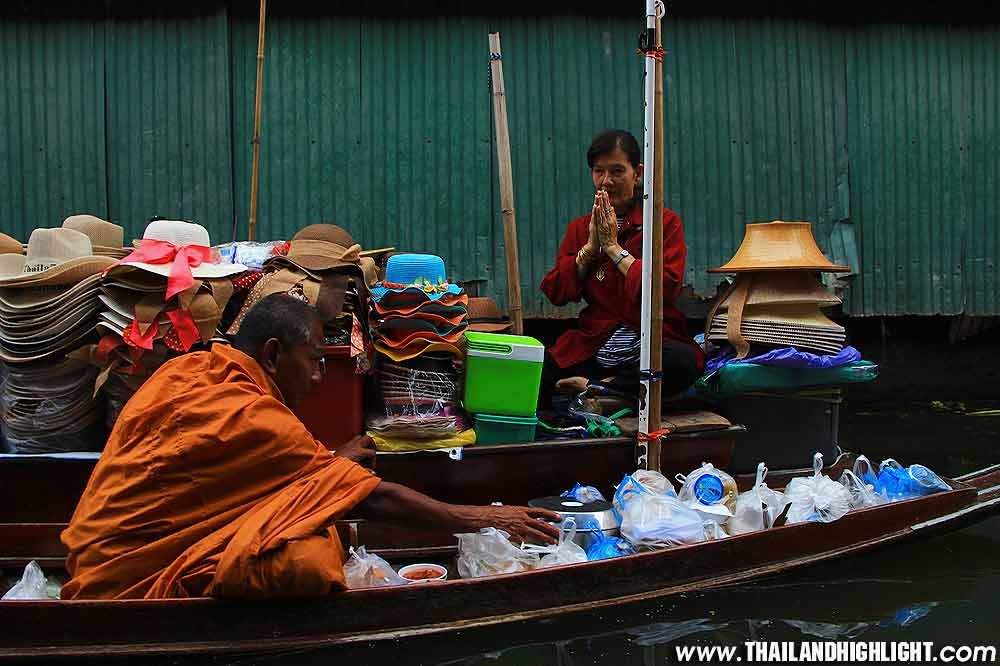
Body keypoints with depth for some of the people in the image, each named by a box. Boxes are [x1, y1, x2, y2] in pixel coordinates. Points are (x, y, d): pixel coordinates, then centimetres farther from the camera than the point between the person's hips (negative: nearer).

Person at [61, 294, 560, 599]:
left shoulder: (182, 371, 6)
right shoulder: (255, 419, -20)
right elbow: (376, 500, -16)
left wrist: (330, 462, 13)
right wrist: (483, 519, -7)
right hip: (136, 585, -10)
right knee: (305, 563, -29)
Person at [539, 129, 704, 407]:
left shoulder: (665, 222, 3)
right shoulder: (579, 228, 15)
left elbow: (666, 288, -12)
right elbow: (555, 293, 5)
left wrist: (613, 246, -6)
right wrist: (590, 246, -4)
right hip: (592, 349, 1)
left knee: (682, 360, -37)